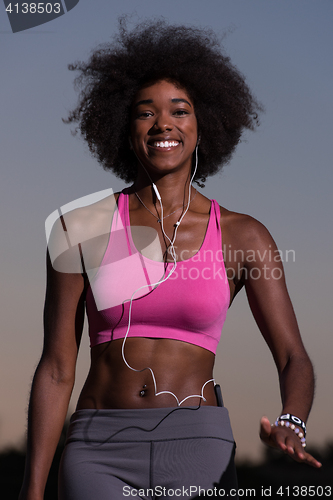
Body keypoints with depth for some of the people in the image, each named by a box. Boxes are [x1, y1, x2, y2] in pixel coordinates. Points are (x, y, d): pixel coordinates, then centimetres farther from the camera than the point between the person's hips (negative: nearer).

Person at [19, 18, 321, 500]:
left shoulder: (242, 237, 6)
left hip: (198, 451, 1)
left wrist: (291, 427, -21)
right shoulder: (83, 229, 5)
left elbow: (294, 360, 2)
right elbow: (56, 368, 6)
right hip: (99, 454, 0)